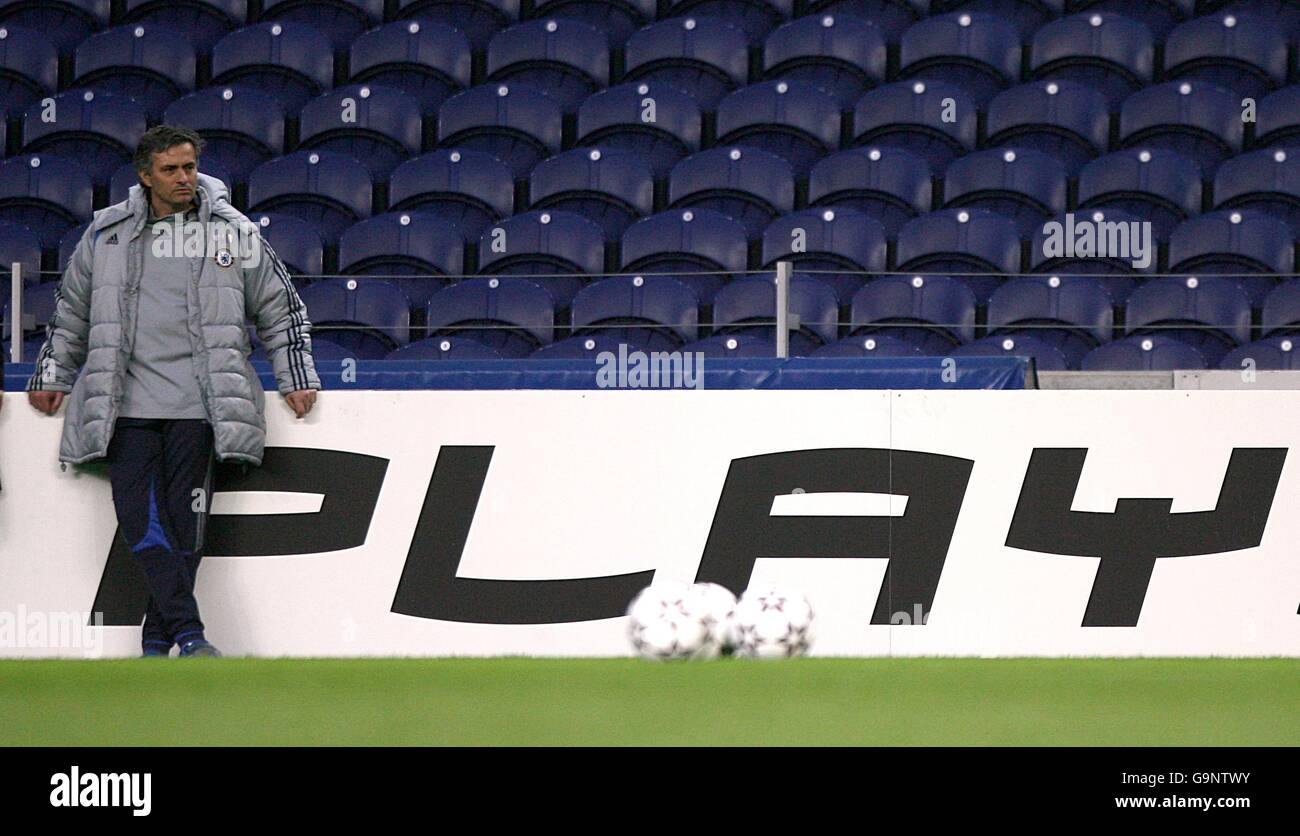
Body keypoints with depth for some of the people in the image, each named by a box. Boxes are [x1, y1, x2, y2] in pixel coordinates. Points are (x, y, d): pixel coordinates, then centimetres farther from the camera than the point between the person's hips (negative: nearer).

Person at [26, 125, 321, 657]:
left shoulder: (234, 233, 6)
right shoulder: (107, 234, 8)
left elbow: (281, 309, 13)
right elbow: (70, 310, 20)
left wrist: (296, 378, 9)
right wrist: (52, 375, 21)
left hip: (196, 405, -1)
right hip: (127, 403, 1)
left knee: (184, 520, -4)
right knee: (140, 513, -12)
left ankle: (159, 639, 4)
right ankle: (188, 632, -15)